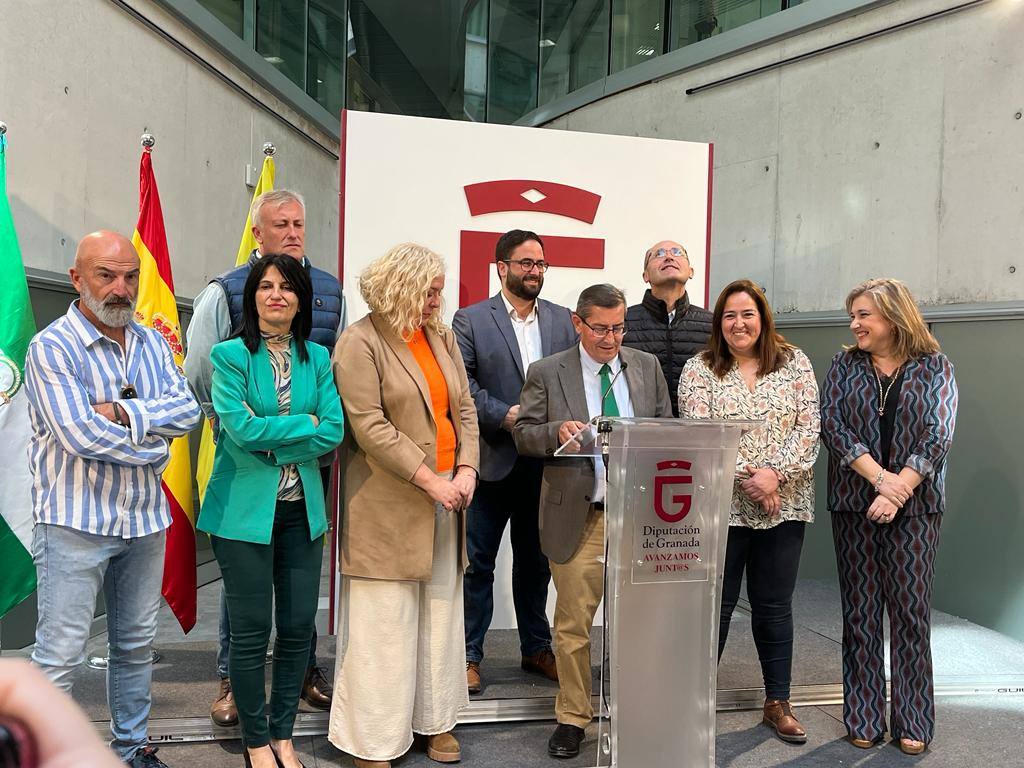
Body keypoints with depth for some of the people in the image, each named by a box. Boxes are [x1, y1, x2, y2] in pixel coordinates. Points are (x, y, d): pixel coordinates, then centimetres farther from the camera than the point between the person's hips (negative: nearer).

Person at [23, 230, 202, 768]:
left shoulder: (151, 343, 8)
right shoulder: (51, 348, -10)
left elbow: (188, 411, -4)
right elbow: (80, 435, -21)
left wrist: (124, 413, -18)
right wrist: (153, 447, -10)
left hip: (145, 520, 6)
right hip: (75, 522, -6)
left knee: (136, 644, 17)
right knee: (60, 655, 0)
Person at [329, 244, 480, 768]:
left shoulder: (443, 337, 12)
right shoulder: (360, 343, -8)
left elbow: (465, 409, 10)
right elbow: (369, 427, -15)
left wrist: (466, 470, -5)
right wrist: (429, 481, -17)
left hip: (446, 495, 6)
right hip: (388, 504, -6)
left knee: (441, 616, 13)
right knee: (384, 623, 2)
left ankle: (435, 719, 29)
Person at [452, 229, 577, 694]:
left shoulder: (563, 321, 10)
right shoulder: (470, 320, -1)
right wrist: (506, 415, -18)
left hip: (545, 463, 4)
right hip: (492, 460, -3)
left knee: (535, 562, 16)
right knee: (477, 563, 5)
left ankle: (536, 648, 30)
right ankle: (468, 655, 18)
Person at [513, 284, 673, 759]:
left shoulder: (647, 367, 9)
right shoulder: (547, 373, 0)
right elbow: (523, 435, 0)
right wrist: (557, 431, -20)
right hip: (578, 519, -2)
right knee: (573, 623, 7)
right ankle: (572, 717, 24)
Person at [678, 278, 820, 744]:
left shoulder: (794, 363, 5)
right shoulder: (700, 369, 0)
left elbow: (809, 429, -1)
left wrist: (775, 474, -14)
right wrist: (747, 478, -16)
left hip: (783, 505, 2)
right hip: (720, 505, -2)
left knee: (775, 605, 12)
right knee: (715, 603, 6)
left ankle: (778, 702, 26)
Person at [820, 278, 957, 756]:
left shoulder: (935, 368, 3)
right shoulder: (844, 366, 6)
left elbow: (939, 435, -6)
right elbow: (832, 425, -5)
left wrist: (898, 491, -16)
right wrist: (881, 478, -16)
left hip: (915, 504, -1)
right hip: (854, 502, 1)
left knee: (911, 611, 1)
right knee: (860, 610, 5)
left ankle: (912, 722, 14)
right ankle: (864, 719, 16)